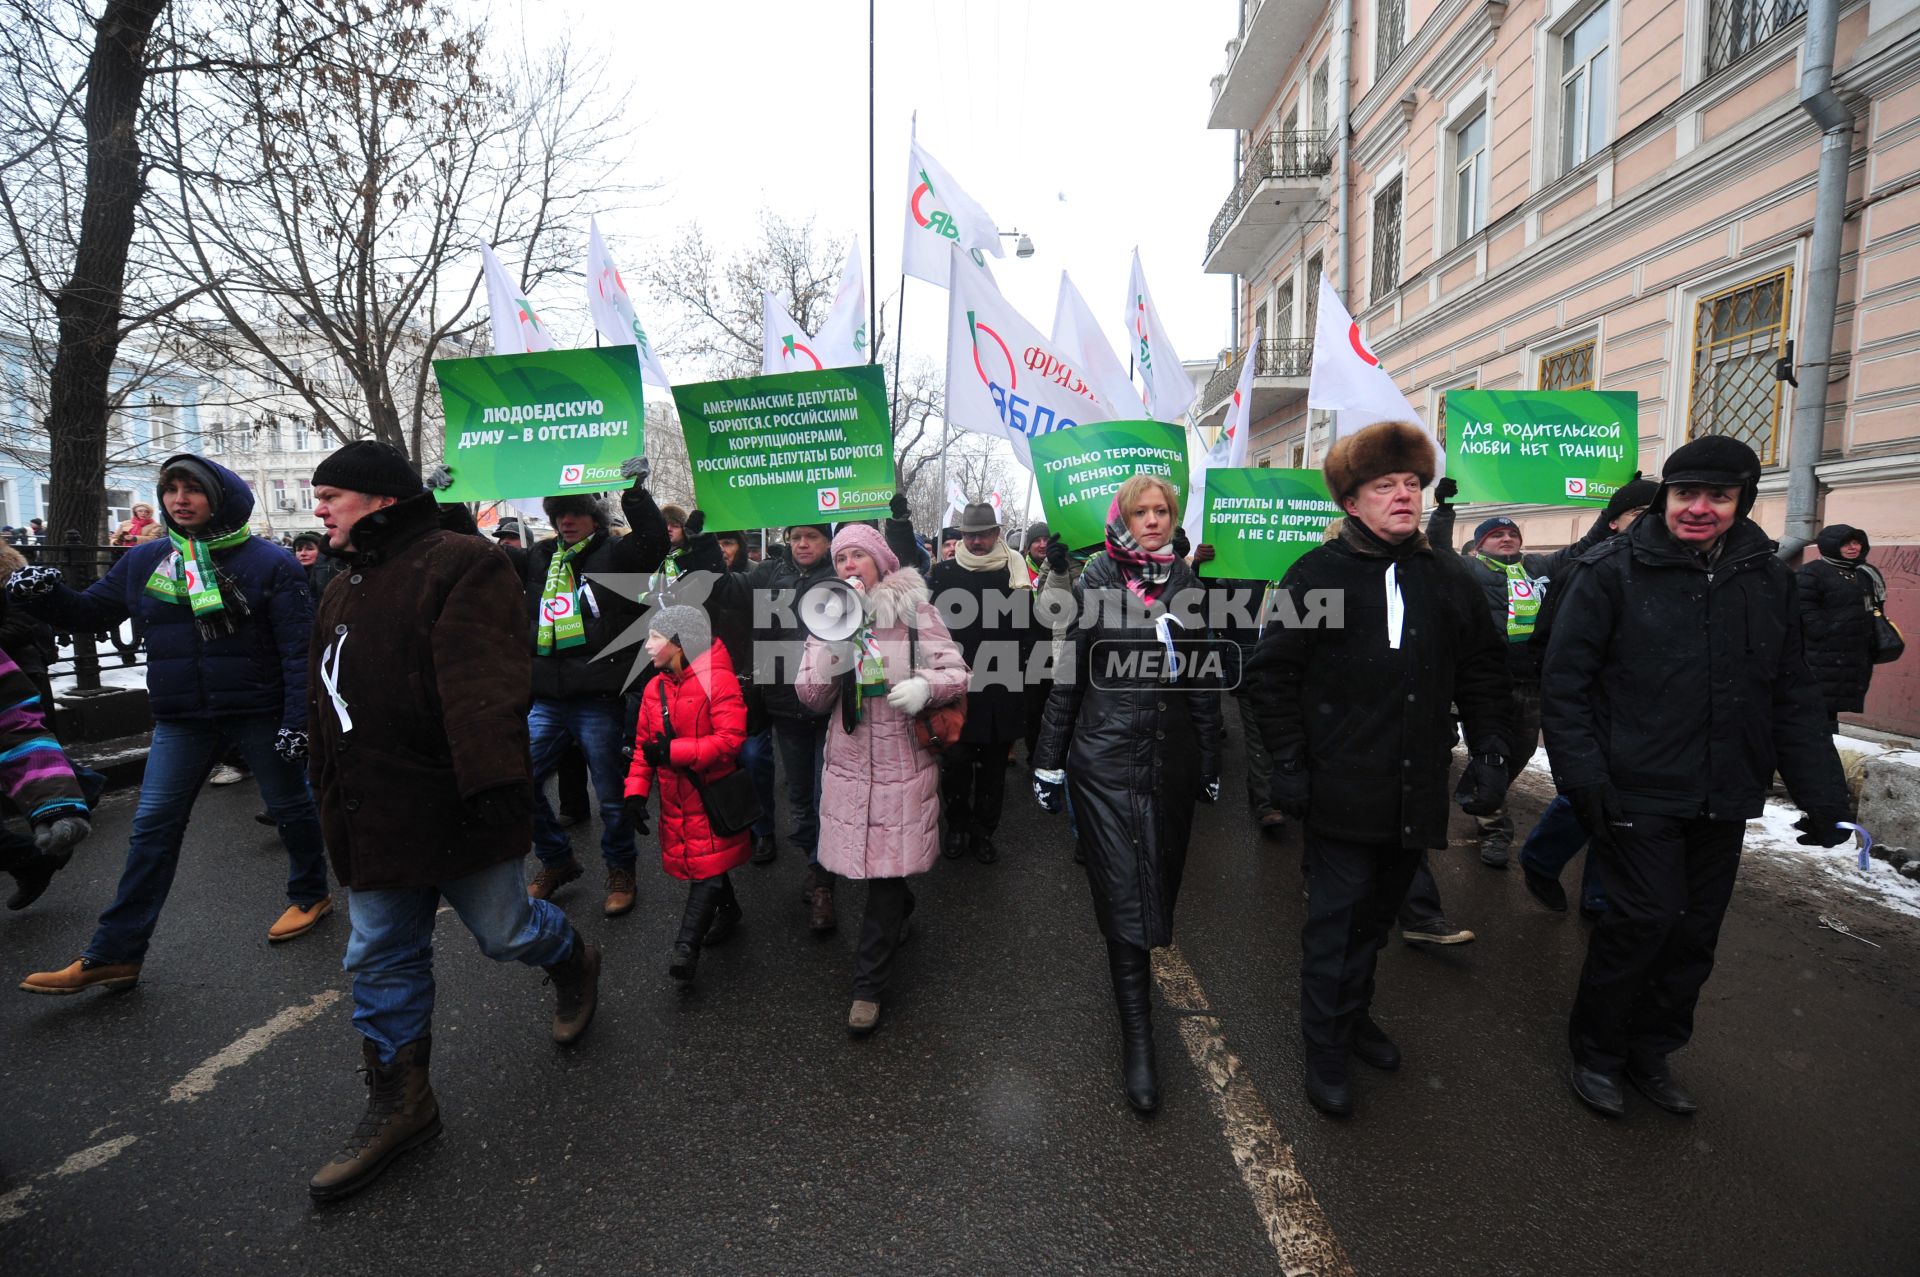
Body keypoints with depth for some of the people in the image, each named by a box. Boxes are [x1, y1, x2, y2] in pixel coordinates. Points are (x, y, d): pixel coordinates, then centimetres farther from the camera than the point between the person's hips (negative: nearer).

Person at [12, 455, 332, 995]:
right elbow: (90, 611, 17)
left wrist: (296, 719, -17)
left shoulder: (270, 563, -10)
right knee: (153, 828, 7)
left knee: (290, 806, 10)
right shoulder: (144, 562, 6)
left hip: (260, 713, -5)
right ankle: (114, 954, 15)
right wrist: (43, 596, -6)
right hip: (180, 721, 5)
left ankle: (311, 894, 31)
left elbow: (299, 647, -13)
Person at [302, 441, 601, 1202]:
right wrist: (332, 795, 26)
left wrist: (492, 778, -33)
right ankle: (398, 1104, 28)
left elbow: (484, 679, -25)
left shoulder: (461, 565, -13)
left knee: (503, 932, 5)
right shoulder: (346, 589, 17)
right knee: (382, 960, 13)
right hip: (372, 817, 8)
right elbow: (327, 697, 25)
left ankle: (574, 964, 38)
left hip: (454, 804, -8)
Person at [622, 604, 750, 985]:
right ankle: (728, 912, 38)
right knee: (705, 863, 16)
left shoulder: (717, 679, -14)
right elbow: (644, 746, 13)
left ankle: (686, 946, 2)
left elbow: (731, 739, -21)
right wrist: (636, 791, 2)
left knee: (706, 867, -4)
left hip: (712, 796, -6)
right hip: (675, 799, 6)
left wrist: (673, 751, -24)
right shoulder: (655, 688, 8)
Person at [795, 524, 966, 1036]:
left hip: (904, 761, -3)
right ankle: (901, 907, 46)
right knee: (865, 860, 12)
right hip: (849, 763, 3)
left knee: (887, 868, -1)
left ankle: (869, 984, 15)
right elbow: (812, 698, 0)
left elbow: (957, 672, -2)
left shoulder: (915, 609, -2)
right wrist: (830, 647, -16)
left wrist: (926, 685, -24)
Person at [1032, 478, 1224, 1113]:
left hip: (1171, 758, 4)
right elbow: (1069, 672, -2)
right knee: (1124, 893, -2)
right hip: (1105, 757, -3)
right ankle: (1137, 1034, 7)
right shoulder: (1096, 580, -3)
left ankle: (1135, 978, 39)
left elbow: (1203, 680, 10)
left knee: (1158, 883, 14)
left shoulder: (1188, 586, 6)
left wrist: (1210, 758, 11)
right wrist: (1050, 757, -2)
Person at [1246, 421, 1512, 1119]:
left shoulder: (1447, 579, 8)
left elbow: (1484, 673, 14)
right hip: (1341, 790, -4)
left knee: (1376, 912, 19)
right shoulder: (1317, 574, -5)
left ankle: (1353, 1012, 40)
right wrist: (1287, 762, -9)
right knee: (1336, 918, 3)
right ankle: (1325, 1048, 20)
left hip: (1415, 791, 5)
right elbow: (1274, 671, -5)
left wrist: (1490, 753, 5)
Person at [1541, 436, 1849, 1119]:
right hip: (1638, 793, -5)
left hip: (1723, 803, 5)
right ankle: (1596, 1051, 18)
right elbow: (1565, 683, -10)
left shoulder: (1770, 579, 6)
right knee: (1646, 919, -3)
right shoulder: (1614, 572, -9)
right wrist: (1584, 777, -16)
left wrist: (1822, 792, 3)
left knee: (1696, 931, 13)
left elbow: (1794, 695, 10)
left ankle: (1650, 1050, 32)